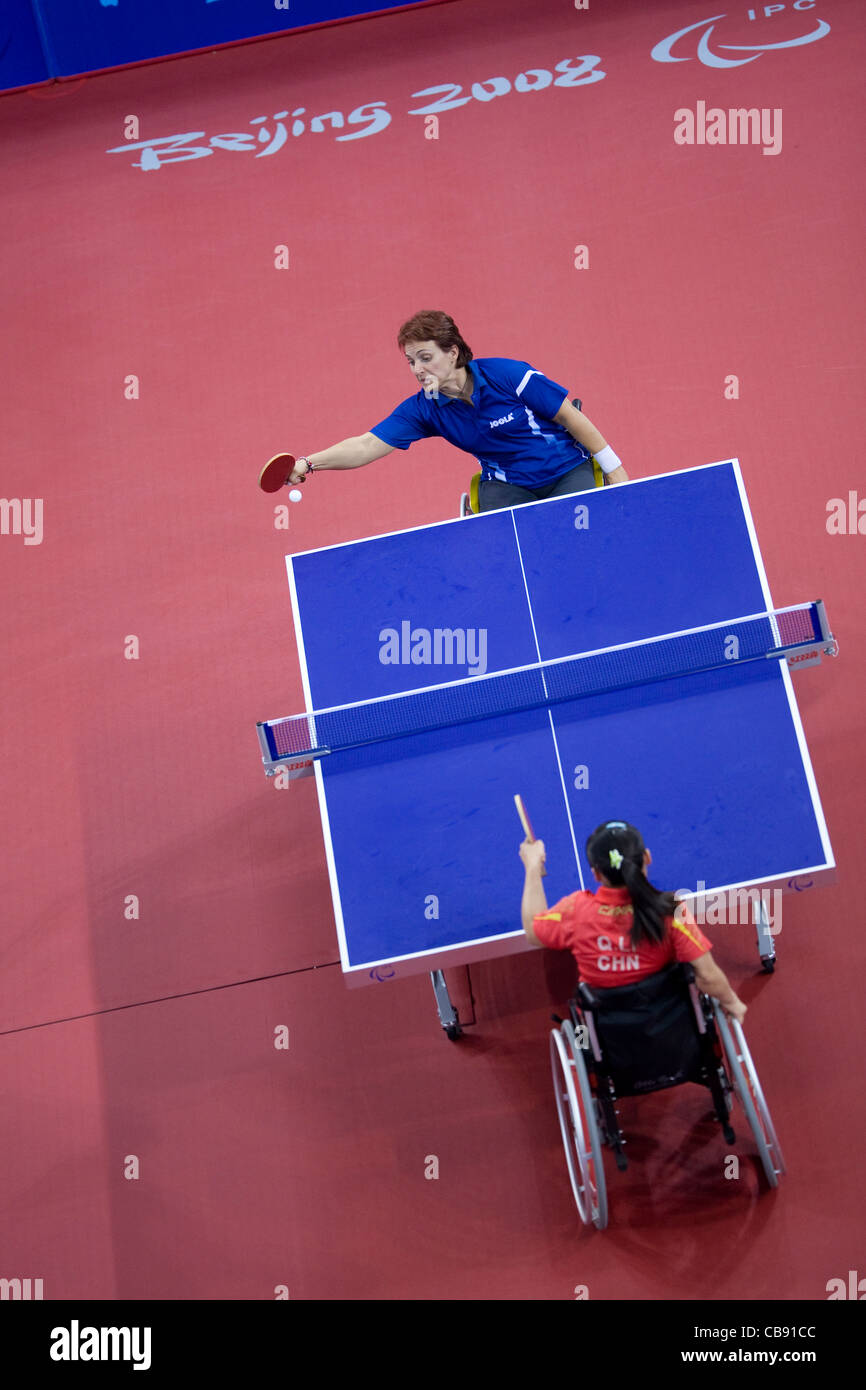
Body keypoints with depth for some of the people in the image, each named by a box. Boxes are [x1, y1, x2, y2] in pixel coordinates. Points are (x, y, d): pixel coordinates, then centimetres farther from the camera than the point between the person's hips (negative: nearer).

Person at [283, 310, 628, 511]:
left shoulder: (507, 374, -22)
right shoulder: (423, 409, -12)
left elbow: (570, 417, -13)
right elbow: (367, 445, -18)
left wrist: (614, 470, -9)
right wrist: (308, 463, -33)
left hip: (568, 470, -3)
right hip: (507, 483, 3)